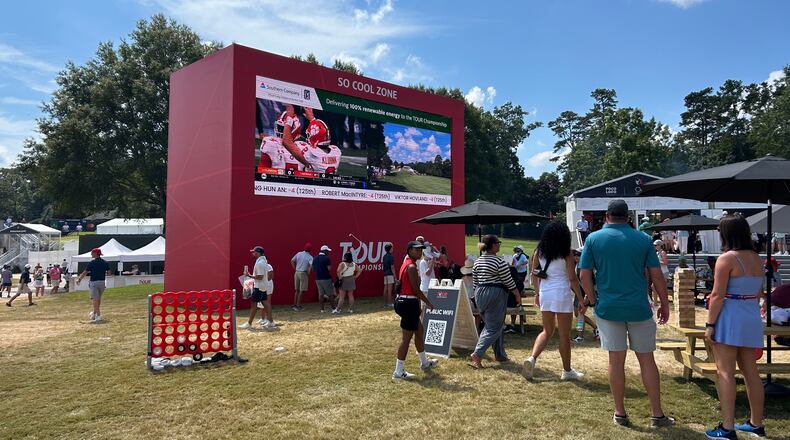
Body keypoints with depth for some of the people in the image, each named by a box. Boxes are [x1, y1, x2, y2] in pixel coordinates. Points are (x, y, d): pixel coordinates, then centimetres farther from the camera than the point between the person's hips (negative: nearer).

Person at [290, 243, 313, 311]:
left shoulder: (299, 254, 6)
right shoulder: (309, 257, -9)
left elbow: (292, 261, 10)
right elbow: (311, 265, -23)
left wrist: (295, 269, 13)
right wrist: (308, 273, -9)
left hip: (297, 273, 6)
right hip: (303, 273, -5)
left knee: (297, 290, 15)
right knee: (301, 290, 2)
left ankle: (294, 305, 19)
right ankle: (298, 305, 3)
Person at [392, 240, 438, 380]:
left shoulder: (407, 265, 15)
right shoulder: (411, 267, -17)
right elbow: (416, 289, -19)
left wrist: (418, 305, 23)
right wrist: (428, 302, -6)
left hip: (405, 301, 11)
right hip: (409, 304, -11)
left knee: (419, 331, 24)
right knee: (406, 338, -5)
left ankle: (425, 363, 40)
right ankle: (399, 372, 1)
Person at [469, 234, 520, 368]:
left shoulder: (478, 261, 7)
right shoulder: (499, 262, -14)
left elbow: (475, 280, 11)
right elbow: (509, 282, -10)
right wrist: (517, 294, 3)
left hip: (480, 294, 8)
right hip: (495, 294, -8)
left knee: (490, 324, 17)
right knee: (493, 328, -2)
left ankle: (500, 355, 23)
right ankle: (477, 354, -15)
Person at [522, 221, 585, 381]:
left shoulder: (540, 253, 3)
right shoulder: (566, 255, -9)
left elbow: (536, 274, 8)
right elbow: (573, 279, -9)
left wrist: (537, 293, 17)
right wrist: (580, 298, -2)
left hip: (545, 294, 5)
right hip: (562, 294, -4)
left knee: (547, 331, 16)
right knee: (565, 334, 8)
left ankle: (532, 357, -4)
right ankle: (567, 371, 19)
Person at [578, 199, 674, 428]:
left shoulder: (594, 238, -2)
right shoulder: (643, 239, 0)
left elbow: (585, 275, -5)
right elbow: (657, 274, -1)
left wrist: (591, 299, 8)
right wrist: (664, 304, 9)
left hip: (608, 308, 0)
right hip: (639, 308, 0)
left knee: (616, 360, 7)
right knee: (647, 359, 10)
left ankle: (620, 413, 17)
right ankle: (657, 414, 17)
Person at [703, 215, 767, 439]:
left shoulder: (727, 259, -13)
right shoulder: (757, 259, 10)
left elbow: (717, 296, -16)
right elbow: (758, 293, 16)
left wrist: (710, 324, -12)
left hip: (730, 318, -8)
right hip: (753, 318, 8)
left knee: (725, 372, -3)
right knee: (750, 372, 15)